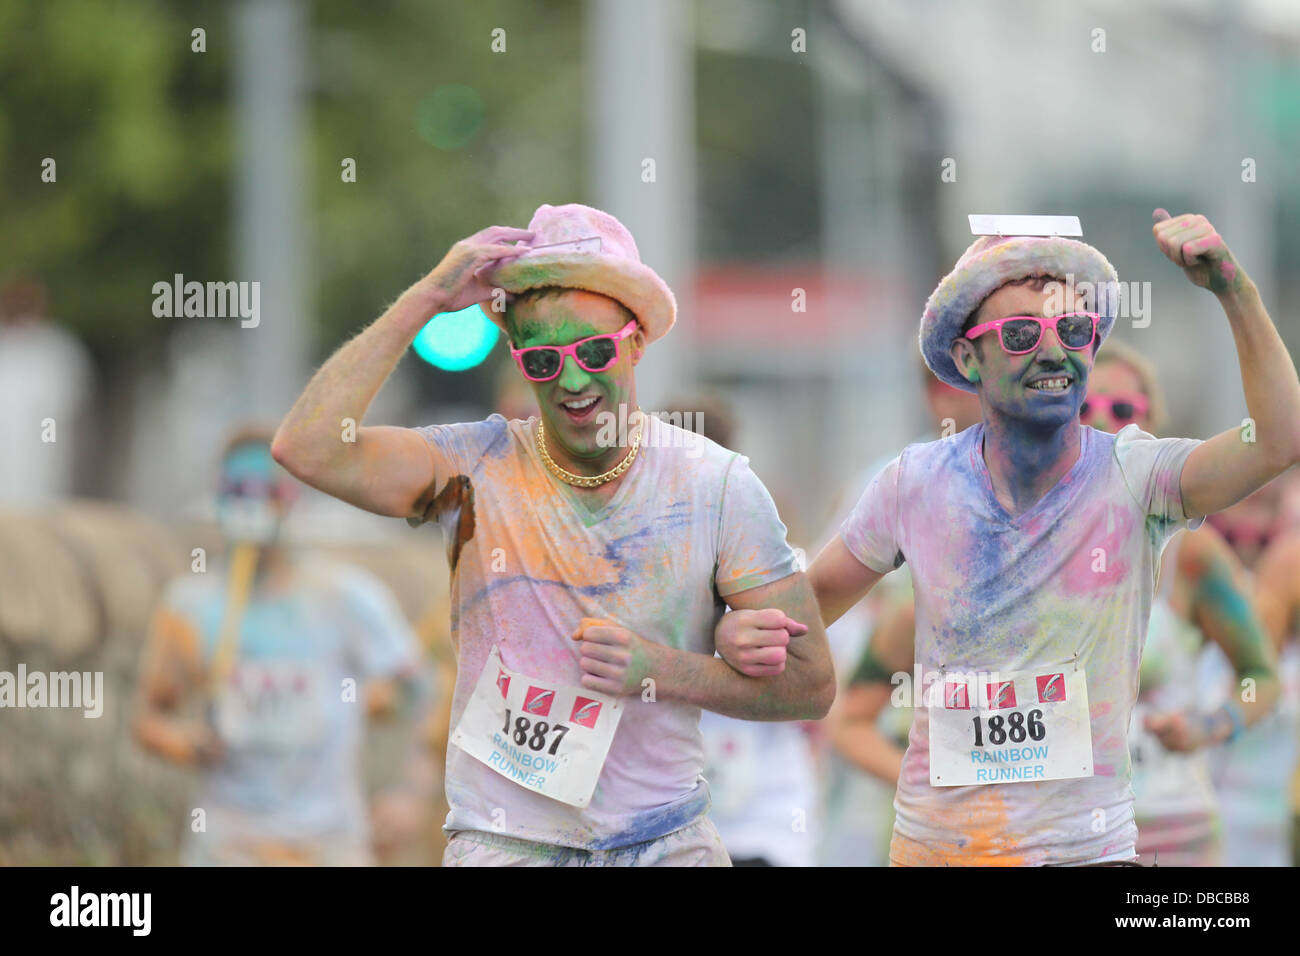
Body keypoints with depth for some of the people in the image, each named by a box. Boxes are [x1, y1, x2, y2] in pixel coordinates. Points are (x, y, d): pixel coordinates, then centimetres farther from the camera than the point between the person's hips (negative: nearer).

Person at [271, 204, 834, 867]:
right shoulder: (478, 468, -3)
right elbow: (307, 448, -19)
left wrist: (659, 671, -15)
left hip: (667, 842, 1)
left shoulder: (716, 484, -2)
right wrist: (426, 299, -15)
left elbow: (811, 685, 0)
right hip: (503, 843, -1)